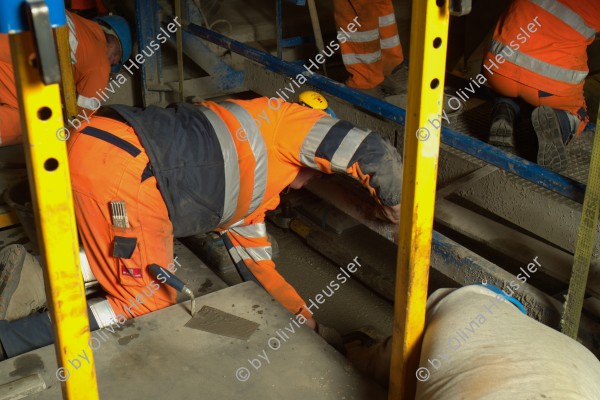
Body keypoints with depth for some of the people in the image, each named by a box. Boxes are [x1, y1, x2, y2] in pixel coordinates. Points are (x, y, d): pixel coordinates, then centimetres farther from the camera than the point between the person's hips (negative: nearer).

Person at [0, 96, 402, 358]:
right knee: (149, 302, -1)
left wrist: (300, 310, 39)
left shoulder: (255, 190, 32)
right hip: (116, 163, -10)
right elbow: (368, 149, -1)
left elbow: (255, 255, 38)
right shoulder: (277, 117, 9)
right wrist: (396, 202, 17)